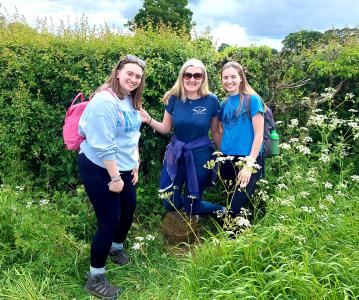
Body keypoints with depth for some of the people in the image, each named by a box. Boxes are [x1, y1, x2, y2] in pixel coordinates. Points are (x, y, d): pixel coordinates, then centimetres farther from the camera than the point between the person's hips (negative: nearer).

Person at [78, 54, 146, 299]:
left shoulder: (130, 101, 7)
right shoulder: (105, 100, -22)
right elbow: (103, 145, -25)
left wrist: (135, 164, 15)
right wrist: (114, 177, -21)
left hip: (123, 167, 9)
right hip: (100, 169, -9)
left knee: (129, 208, 20)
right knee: (110, 220, -6)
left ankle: (116, 248, 48)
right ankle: (95, 278, 12)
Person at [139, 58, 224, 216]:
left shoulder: (211, 100, -10)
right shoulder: (174, 98, -6)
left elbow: (215, 131, 2)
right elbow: (166, 128, 3)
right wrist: (149, 120, -15)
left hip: (200, 155, -3)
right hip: (175, 153, 3)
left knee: (191, 208, 8)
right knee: (170, 204, 9)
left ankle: (223, 211, 36)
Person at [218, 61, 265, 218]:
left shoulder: (252, 99, -8)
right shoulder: (224, 104, 9)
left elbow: (258, 135, -12)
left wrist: (249, 164, -16)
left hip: (248, 160, -6)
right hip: (227, 160, 6)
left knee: (238, 208, -7)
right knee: (230, 204, 14)